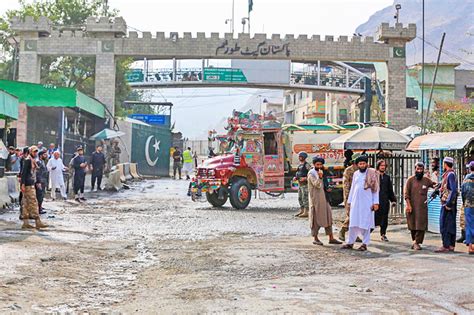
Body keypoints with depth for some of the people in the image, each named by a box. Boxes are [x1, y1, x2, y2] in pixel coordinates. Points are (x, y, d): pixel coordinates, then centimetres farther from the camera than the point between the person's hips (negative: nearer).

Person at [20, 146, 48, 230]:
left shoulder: (33, 160, 17)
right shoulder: (27, 160, -11)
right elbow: (23, 172, -16)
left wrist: (37, 183, 20)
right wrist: (23, 184, -21)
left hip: (31, 184, 10)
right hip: (28, 185, -10)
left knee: (26, 204, 9)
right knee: (33, 202, -9)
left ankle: (25, 223, 11)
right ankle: (38, 222, -9)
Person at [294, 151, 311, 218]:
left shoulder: (306, 165, -10)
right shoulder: (300, 165, 17)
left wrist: (306, 178, -25)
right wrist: (295, 177, 8)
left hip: (305, 184, -9)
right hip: (300, 184, 9)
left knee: (305, 198, -9)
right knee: (300, 198, 12)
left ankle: (306, 212, -9)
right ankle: (301, 211, 19)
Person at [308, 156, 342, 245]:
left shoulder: (322, 172, 15)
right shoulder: (311, 173, -10)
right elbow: (317, 185, -20)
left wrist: (327, 188, 12)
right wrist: (320, 177, -33)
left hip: (324, 198, 8)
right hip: (315, 199, -8)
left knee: (328, 217, 5)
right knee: (316, 219, -2)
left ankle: (331, 238, 7)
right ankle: (315, 239, 7)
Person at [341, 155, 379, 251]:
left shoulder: (372, 173, -2)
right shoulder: (356, 174, 12)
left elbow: (376, 189, -3)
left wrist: (376, 202, -9)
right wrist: (349, 201, 14)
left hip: (367, 203, -4)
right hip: (355, 202, 4)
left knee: (365, 224, -1)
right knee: (353, 223, 5)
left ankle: (365, 244, 6)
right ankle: (350, 243, 11)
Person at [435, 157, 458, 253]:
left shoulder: (450, 174, -15)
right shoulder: (449, 174, 16)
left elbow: (454, 190, -23)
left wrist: (448, 204, -22)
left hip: (447, 203, -10)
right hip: (448, 204, 10)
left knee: (445, 225, -8)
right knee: (451, 225, 11)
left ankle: (446, 246, -8)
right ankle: (451, 246, 15)